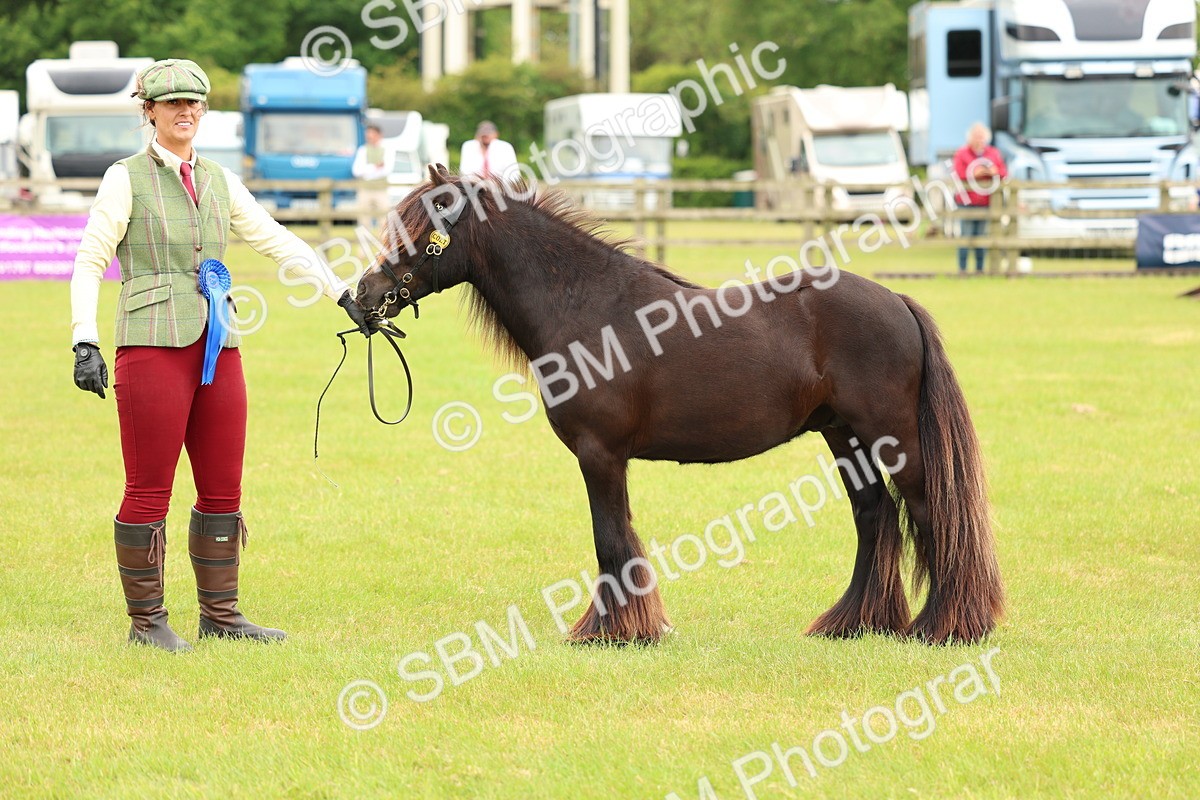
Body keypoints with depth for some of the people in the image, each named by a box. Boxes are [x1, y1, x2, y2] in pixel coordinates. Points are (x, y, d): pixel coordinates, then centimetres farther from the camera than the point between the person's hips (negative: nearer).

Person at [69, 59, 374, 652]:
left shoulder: (219, 182, 14)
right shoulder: (126, 179, -1)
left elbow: (279, 243, 17)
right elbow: (89, 263, -4)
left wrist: (343, 295, 13)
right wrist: (85, 343, -14)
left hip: (217, 350, 6)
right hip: (152, 348, -6)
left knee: (223, 490, 8)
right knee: (149, 492, -3)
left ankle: (220, 614, 18)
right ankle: (146, 621, 7)